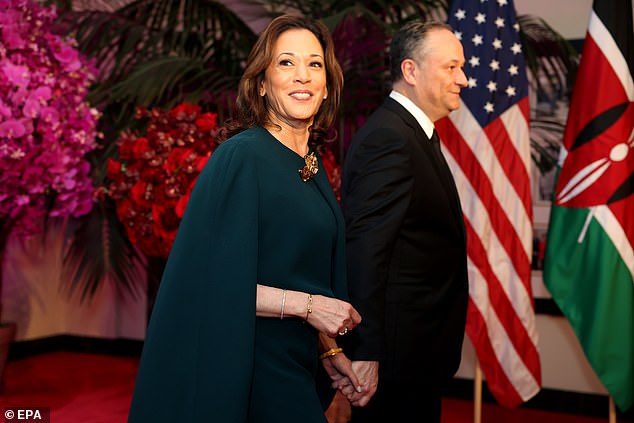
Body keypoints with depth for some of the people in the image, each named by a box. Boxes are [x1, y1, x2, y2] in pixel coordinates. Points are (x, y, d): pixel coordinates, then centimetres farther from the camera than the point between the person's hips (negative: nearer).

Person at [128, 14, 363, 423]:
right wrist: (305, 304, -17)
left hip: (291, 364, 8)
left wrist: (329, 349, 9)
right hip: (244, 365, -8)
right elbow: (213, 278, -20)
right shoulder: (242, 156, -16)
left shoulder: (312, 166, 8)